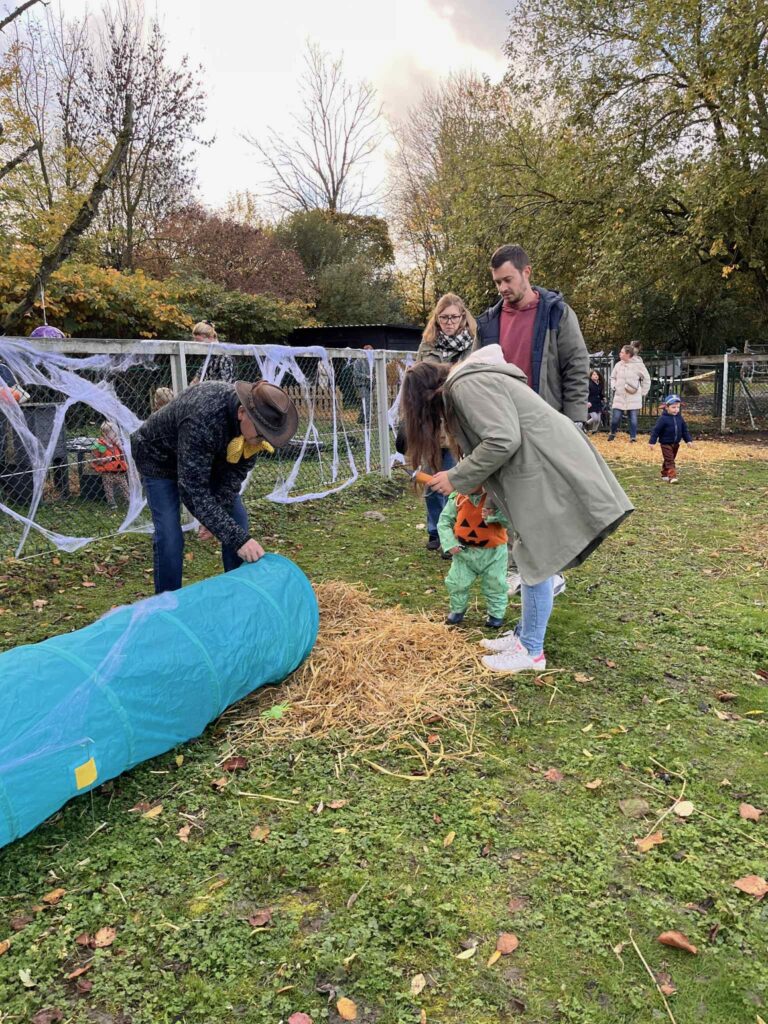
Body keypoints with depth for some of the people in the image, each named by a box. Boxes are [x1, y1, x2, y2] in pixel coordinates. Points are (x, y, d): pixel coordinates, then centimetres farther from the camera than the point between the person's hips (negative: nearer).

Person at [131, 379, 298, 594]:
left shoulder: (255, 418, -24)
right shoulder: (202, 421, -44)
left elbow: (238, 469, -12)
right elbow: (194, 490, -41)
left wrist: (215, 518, -20)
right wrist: (237, 539, -43)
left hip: (210, 458, 6)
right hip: (160, 458, -6)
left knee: (236, 520, -1)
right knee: (169, 536, -15)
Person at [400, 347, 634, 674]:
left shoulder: (467, 385, -13)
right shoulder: (462, 385, 19)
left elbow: (503, 441, -23)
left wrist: (456, 479, -13)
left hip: (550, 474, -10)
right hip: (540, 473, 10)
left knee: (537, 561, 0)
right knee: (533, 559, 17)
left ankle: (531, 651, 13)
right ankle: (525, 634, 30)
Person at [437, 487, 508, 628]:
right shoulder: (457, 497, -11)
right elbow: (444, 521, -1)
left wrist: (494, 514, -40)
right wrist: (450, 543, -12)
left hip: (492, 552, -2)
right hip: (464, 551, 2)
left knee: (495, 585, 12)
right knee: (456, 582, 13)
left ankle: (496, 614, 34)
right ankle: (458, 610, 38)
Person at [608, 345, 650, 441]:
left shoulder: (638, 365, -6)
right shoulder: (618, 365, 3)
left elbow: (646, 379, 5)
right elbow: (613, 377, 20)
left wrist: (643, 392, 4)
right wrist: (613, 386, 4)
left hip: (633, 398, -2)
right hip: (619, 397, 2)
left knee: (633, 418, 2)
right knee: (615, 417, 1)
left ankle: (633, 437, 14)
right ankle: (612, 434, 24)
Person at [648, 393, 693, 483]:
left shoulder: (679, 417, 3)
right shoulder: (663, 418, -16)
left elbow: (685, 429, 11)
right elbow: (656, 430, -14)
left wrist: (688, 440, 8)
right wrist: (652, 441, -15)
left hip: (676, 444, 7)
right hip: (666, 444, -7)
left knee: (670, 459, 16)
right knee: (669, 460, -11)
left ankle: (664, 474, 30)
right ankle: (672, 476, -18)